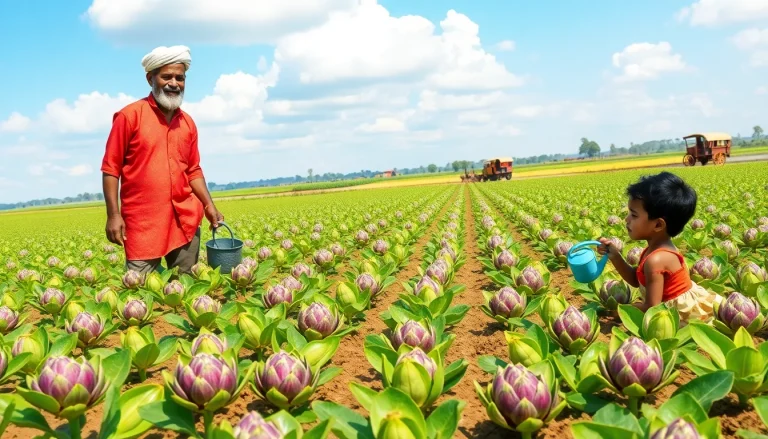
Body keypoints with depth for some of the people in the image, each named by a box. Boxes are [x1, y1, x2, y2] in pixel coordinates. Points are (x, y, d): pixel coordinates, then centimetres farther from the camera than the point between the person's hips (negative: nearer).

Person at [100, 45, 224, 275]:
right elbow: (111, 168, -5)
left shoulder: (188, 122, 11)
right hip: (143, 221, -5)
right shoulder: (130, 115, -4)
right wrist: (113, 214, -11)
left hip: (185, 220, 5)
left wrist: (209, 206, 7)